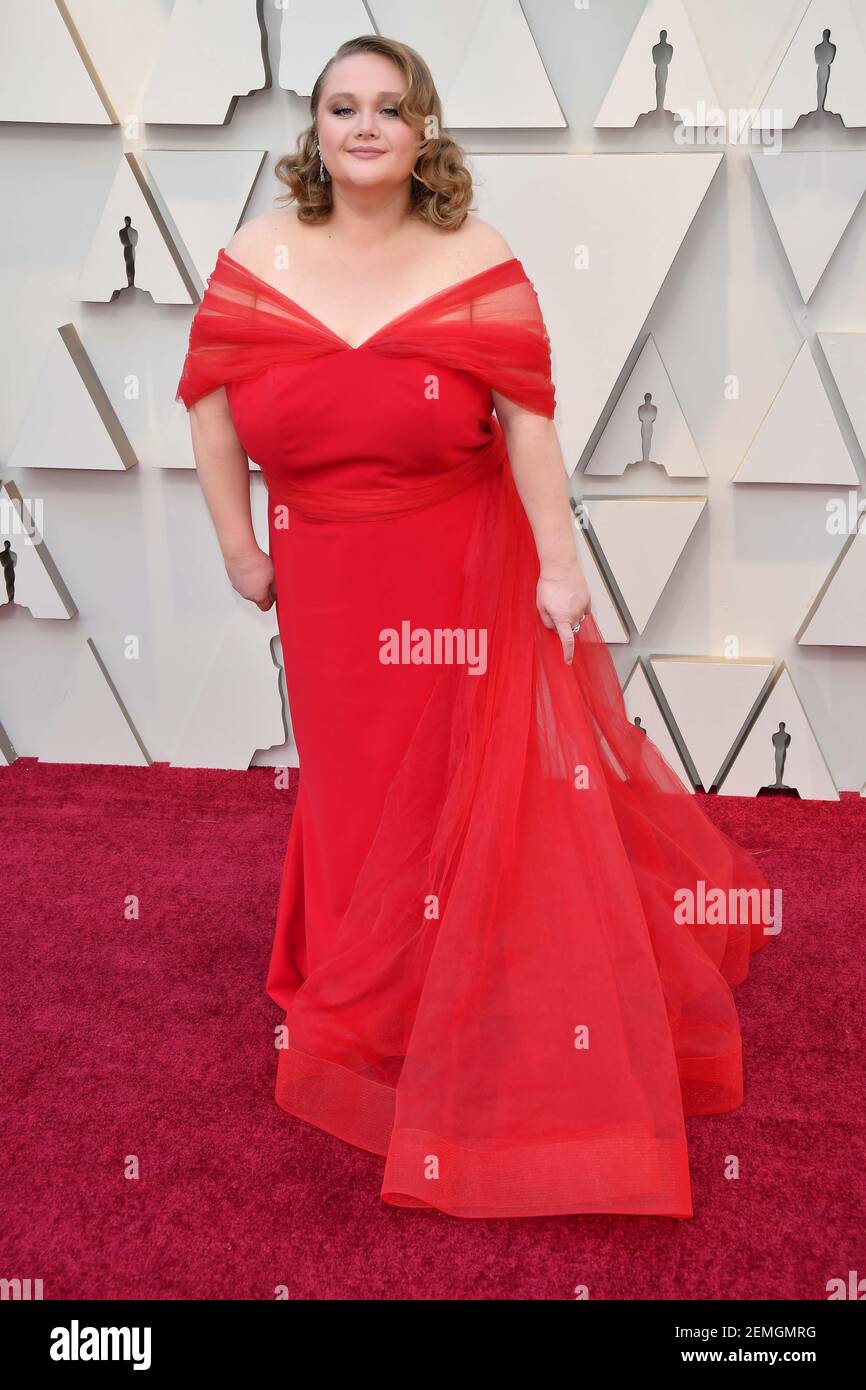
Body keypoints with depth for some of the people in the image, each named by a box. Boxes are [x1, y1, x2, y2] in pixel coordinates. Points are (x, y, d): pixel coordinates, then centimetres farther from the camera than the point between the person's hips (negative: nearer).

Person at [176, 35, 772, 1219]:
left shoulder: (476, 259, -9)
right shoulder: (259, 255, -3)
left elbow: (529, 418, -12)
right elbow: (211, 406, 1)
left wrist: (559, 563, -16)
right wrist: (240, 549, 0)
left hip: (467, 576, -2)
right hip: (328, 583, 2)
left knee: (487, 784, 6)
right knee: (357, 778, 16)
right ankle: (365, 997, 38)